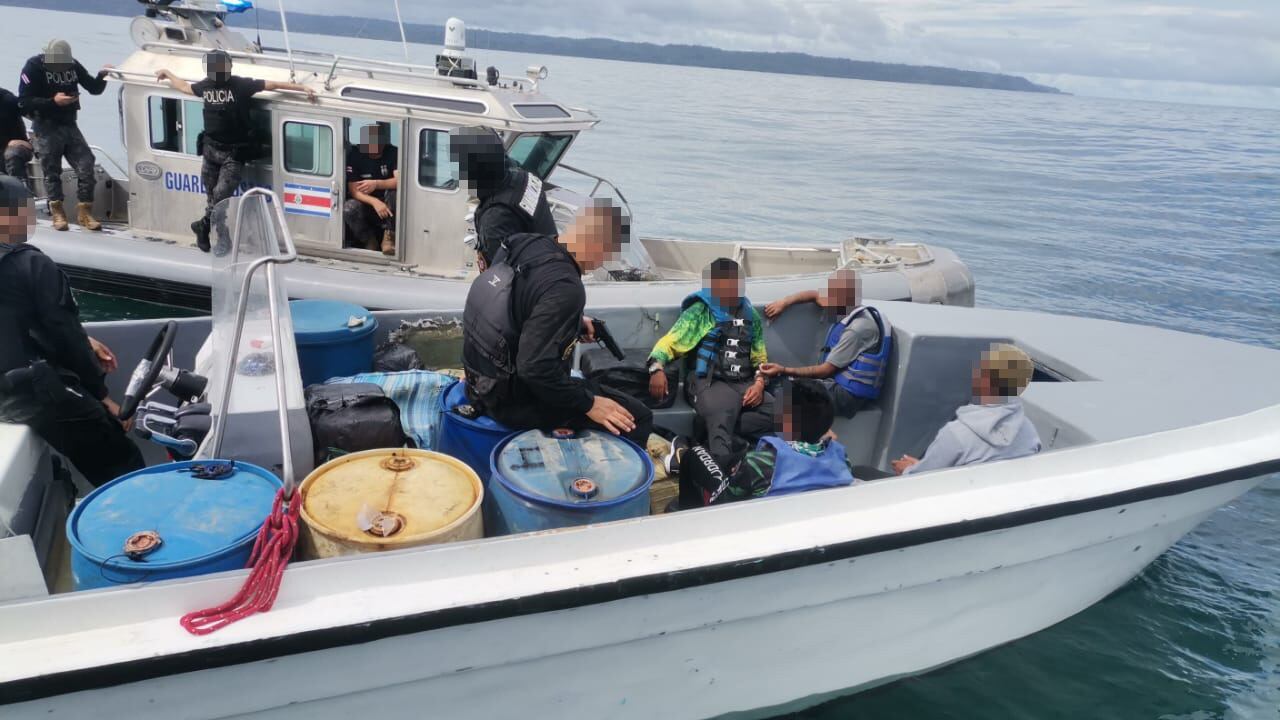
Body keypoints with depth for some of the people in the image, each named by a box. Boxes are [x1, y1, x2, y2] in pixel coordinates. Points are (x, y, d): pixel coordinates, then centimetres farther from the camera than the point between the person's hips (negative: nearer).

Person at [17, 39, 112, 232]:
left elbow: (94, 89, 11)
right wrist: (53, 101, -23)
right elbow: (24, 102, -12)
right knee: (52, 171, -3)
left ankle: (84, 212, 3)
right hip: (46, 127, -4)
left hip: (69, 124, 4)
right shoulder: (33, 68, -9)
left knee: (86, 166, -4)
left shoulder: (73, 65, 3)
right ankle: (58, 213, 6)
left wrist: (102, 76, -9)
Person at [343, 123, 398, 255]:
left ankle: (389, 236, -19)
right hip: (367, 205, 1)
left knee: (394, 192, -33)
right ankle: (369, 240, -5)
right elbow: (354, 191, -14)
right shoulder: (354, 155, -9)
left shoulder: (393, 153, -10)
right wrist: (375, 202, -32)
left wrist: (376, 184, -37)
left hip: (389, 206, -1)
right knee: (348, 209, -30)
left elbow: (400, 181, -22)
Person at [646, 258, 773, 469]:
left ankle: (714, 434, -27)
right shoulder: (700, 312, 5)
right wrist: (657, 368, -24)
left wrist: (759, 382, 1)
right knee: (722, 417, -37)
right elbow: (669, 342, -2)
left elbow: (760, 358, 23)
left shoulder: (750, 315, 19)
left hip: (745, 384, 5)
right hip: (711, 383, -5)